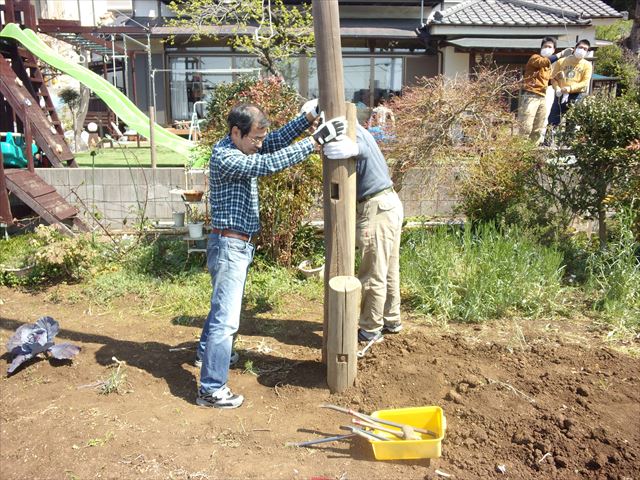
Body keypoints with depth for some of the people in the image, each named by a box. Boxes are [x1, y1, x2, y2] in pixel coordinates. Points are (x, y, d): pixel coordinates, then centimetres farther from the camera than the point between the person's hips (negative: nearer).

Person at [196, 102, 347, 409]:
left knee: (223, 306, 27)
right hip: (229, 245, -10)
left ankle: (206, 351, 48)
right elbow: (270, 164, -30)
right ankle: (211, 389, 0)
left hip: (240, 245, 10)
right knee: (226, 317, -7)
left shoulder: (242, 147, 7)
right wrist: (316, 141, -30)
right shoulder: (224, 157, -21)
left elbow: (278, 140, 5)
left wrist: (309, 117, -7)